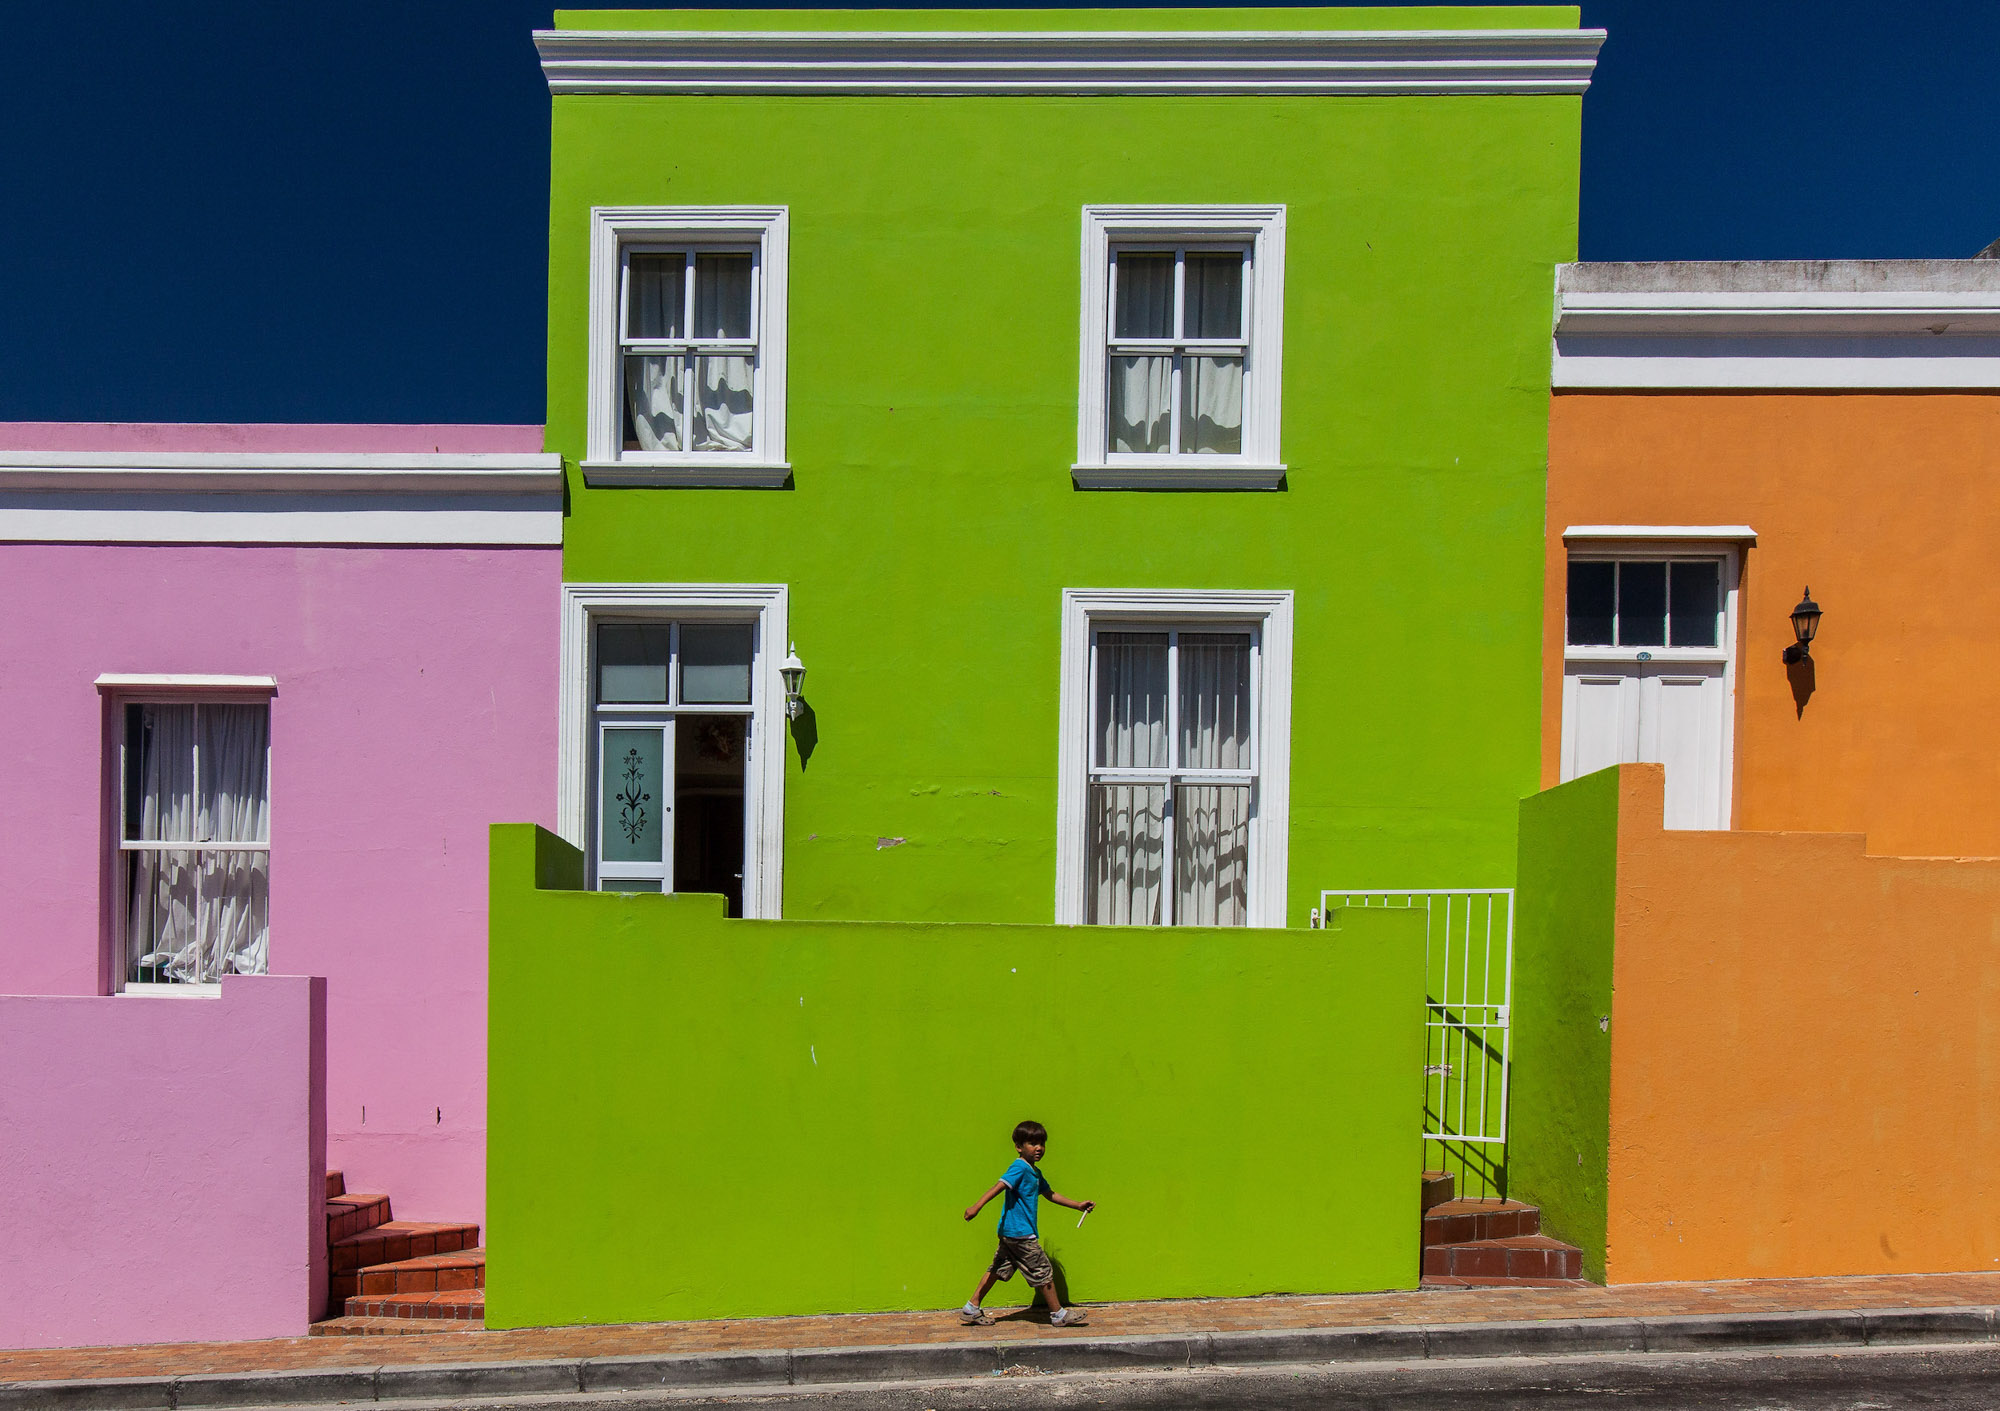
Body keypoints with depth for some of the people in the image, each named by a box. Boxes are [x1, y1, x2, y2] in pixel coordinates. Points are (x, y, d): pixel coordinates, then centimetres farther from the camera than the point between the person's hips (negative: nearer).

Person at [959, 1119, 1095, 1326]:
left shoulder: (1035, 1173, 16)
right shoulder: (1019, 1168, -15)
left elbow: (1050, 1194, 27)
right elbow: (999, 1186, -26)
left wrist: (1078, 1205, 27)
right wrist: (977, 1206, -37)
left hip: (1010, 1233, 10)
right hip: (1020, 1233, -10)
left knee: (999, 1269, 13)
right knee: (1043, 1271, 1)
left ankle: (972, 1308, 17)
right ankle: (1058, 1314, 12)